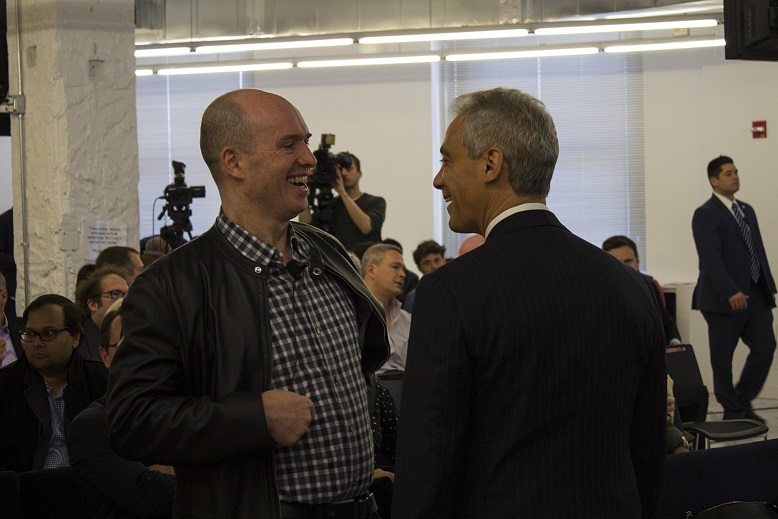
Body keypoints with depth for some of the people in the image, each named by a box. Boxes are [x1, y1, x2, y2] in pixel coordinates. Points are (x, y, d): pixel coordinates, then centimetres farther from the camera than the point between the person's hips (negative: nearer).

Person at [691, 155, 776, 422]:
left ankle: (743, 402, 15)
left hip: (755, 295, 7)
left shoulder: (747, 210, 18)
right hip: (724, 299, -7)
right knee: (723, 358, 1)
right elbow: (711, 258, -18)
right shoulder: (705, 214, -8)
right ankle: (733, 413, 11)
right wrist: (730, 292, -26)